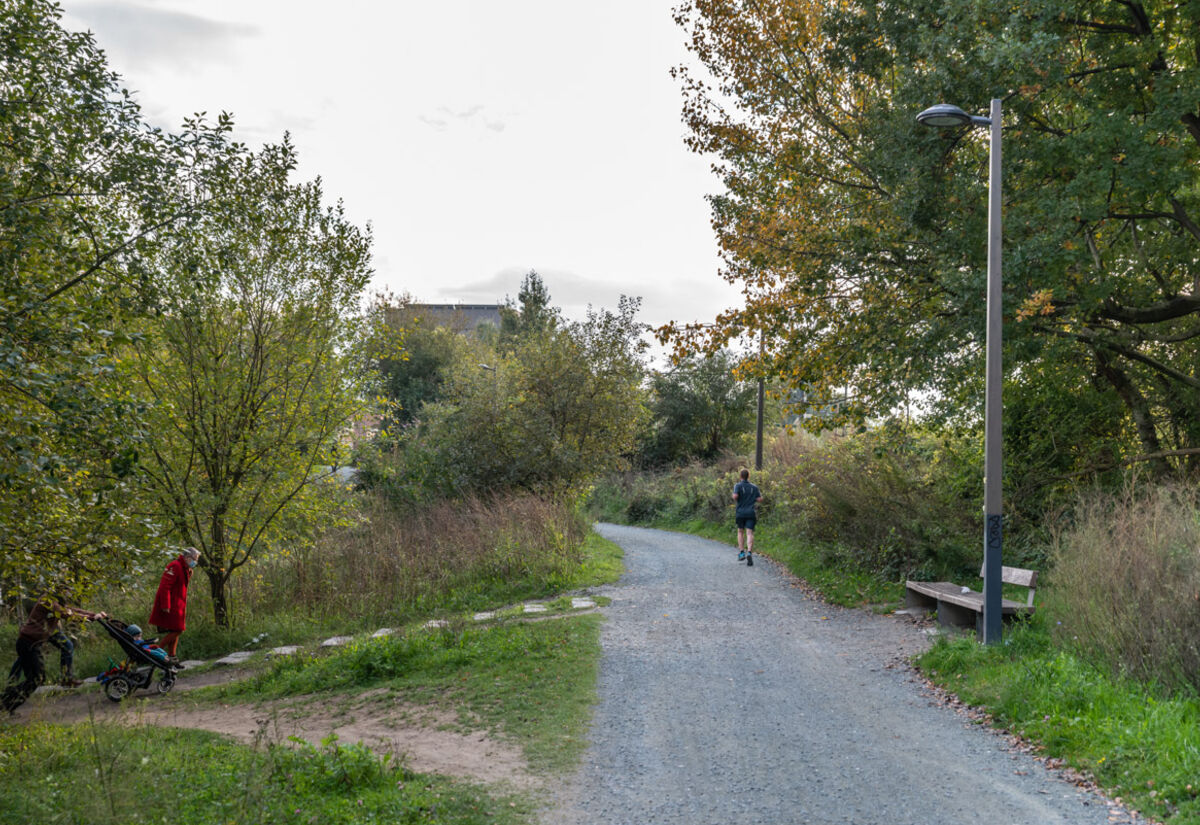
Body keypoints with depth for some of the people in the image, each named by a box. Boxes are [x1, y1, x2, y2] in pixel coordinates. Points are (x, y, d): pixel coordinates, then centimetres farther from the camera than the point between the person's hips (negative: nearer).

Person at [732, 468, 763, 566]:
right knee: (749, 533, -7)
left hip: (740, 512, 0)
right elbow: (759, 499, 2)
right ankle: (749, 553, -27)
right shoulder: (754, 487, 6)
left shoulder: (737, 486, -1)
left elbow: (735, 496, -17)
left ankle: (741, 552, 11)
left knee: (740, 532, 20)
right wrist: (760, 494, 23)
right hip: (751, 513, 0)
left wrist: (735, 499, 6)